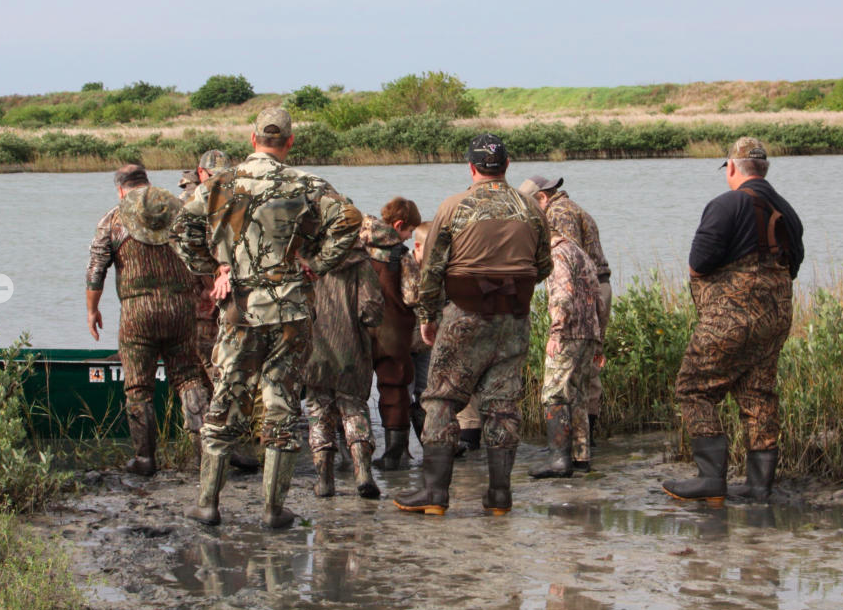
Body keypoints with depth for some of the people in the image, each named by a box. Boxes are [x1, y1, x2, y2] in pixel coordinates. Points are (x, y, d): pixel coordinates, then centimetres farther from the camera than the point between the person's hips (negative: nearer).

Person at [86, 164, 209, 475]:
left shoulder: (113, 220, 2)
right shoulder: (180, 212, 9)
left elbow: (96, 270, 1)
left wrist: (92, 310, 14)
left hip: (137, 310, -2)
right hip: (182, 306, 2)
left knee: (139, 388, 7)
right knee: (188, 378, 10)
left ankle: (145, 458, 8)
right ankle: (206, 443, -4)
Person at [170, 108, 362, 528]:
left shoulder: (219, 186, 2)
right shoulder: (306, 186, -1)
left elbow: (182, 232, -3)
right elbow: (348, 219, -12)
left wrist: (211, 270, 6)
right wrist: (318, 264, -3)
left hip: (240, 309, 1)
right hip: (292, 310, -1)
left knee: (225, 405, 11)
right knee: (281, 407, 6)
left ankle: (207, 503, 13)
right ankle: (273, 508, 7)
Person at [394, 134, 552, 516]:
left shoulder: (453, 208, -5)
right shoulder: (529, 209, 4)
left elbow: (431, 269, -3)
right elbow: (544, 266, 13)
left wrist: (427, 317, 7)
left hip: (467, 317, -3)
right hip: (515, 319, 3)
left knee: (442, 401, 2)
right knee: (502, 403, 7)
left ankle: (435, 490, -2)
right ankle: (499, 492, 7)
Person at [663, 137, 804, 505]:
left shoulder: (728, 205, -12)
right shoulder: (785, 212, 13)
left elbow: (700, 261, -18)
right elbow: (793, 264, 20)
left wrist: (698, 269, 4)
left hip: (731, 316, -8)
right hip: (777, 316, 8)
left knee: (694, 390, -1)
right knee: (758, 395, 12)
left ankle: (712, 478, -8)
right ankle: (760, 482, 11)